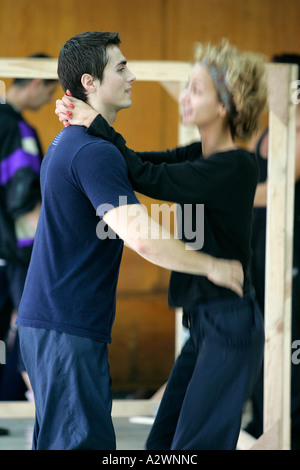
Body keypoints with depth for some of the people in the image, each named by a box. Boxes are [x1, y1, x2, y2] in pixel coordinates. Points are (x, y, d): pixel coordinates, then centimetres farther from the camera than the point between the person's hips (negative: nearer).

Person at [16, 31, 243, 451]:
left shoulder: (66, 143, 16)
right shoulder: (95, 152, -17)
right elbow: (142, 238, -25)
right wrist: (211, 266, -14)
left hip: (44, 322, 10)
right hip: (67, 329, -10)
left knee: (56, 440, 13)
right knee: (83, 441, -9)